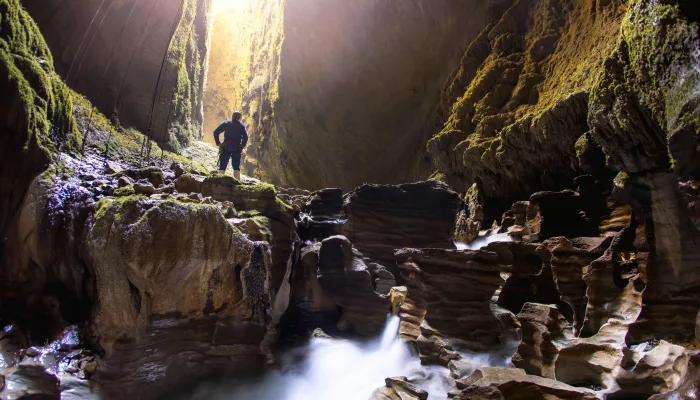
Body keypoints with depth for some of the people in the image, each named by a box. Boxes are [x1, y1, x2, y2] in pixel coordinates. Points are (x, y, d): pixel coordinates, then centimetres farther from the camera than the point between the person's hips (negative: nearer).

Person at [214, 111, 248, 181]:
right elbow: (245, 137, -8)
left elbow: (215, 132, 0)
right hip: (236, 149, 0)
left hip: (226, 148, 0)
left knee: (222, 167, 4)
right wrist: (242, 147, -1)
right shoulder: (241, 126, 6)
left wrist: (218, 143, 2)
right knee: (236, 167, 6)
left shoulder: (226, 123, 8)